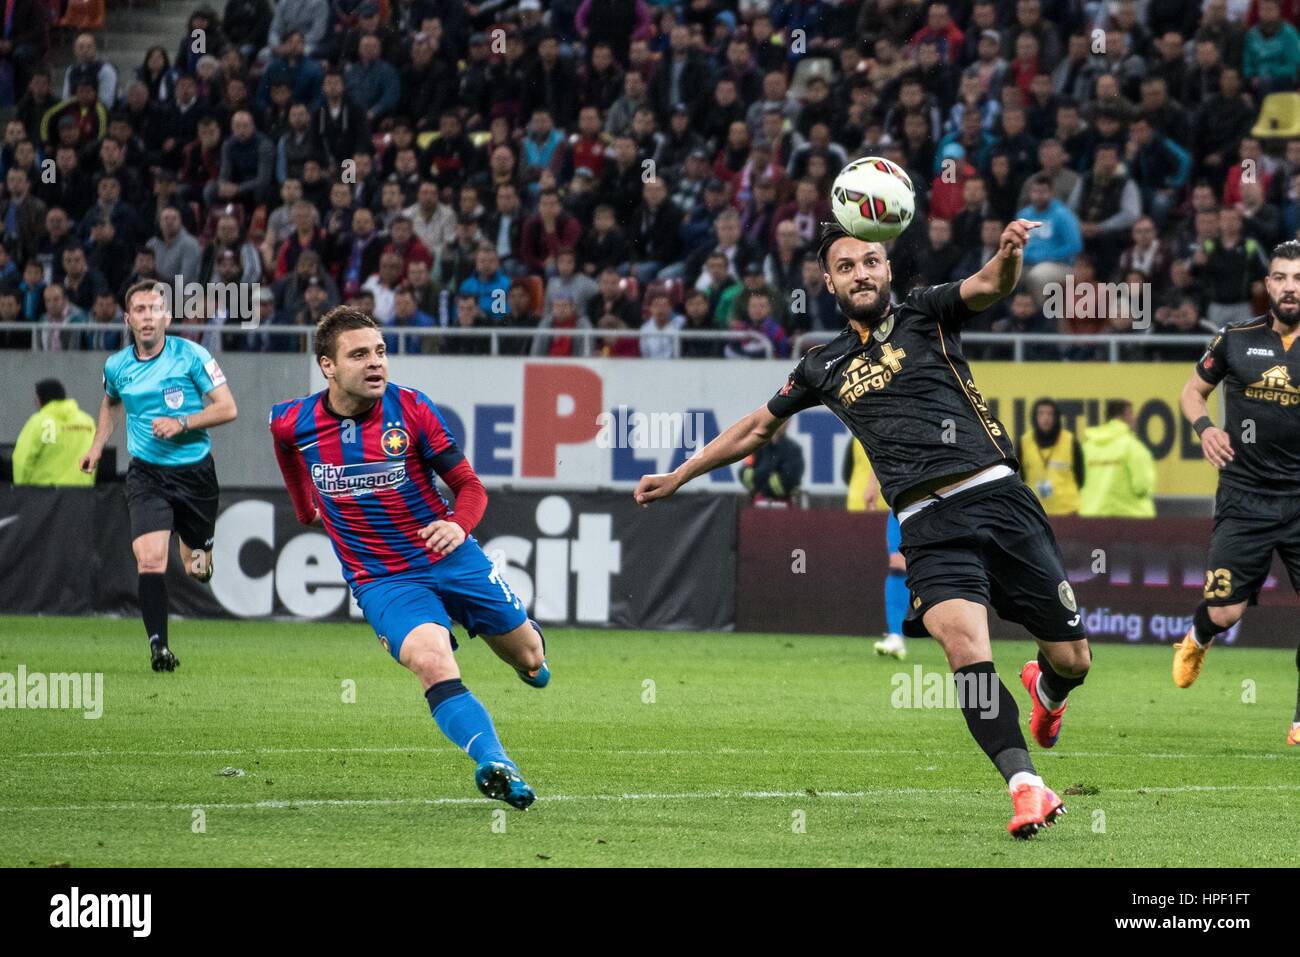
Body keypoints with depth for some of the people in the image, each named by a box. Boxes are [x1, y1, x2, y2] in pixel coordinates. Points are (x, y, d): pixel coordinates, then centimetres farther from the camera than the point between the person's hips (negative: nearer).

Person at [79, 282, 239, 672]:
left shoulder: (191, 355, -9)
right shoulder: (116, 366, 1)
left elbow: (227, 408, -8)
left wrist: (182, 424, -19)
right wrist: (97, 446, 19)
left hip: (194, 474, -1)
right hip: (146, 475, 1)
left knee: (197, 570, 13)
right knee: (150, 560, -20)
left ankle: (200, 551, 49)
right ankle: (158, 645, -22)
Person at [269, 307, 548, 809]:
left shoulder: (411, 410, -12)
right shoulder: (291, 423, -9)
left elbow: (470, 485, -6)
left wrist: (459, 526, -28)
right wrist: (306, 505, 29)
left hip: (449, 557, 1)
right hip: (382, 580, -1)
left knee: (528, 657, 15)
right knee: (432, 662, -31)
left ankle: (529, 640, 53)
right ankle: (494, 765, -40)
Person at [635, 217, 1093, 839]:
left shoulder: (924, 315, 12)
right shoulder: (824, 366, 19)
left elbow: (990, 286, -9)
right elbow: (757, 429, 34)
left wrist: (1009, 254, -33)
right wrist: (678, 478, 37)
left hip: (996, 492, -1)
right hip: (929, 524, 1)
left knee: (1072, 660, -1)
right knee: (965, 643, -28)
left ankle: (1044, 691, 37)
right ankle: (1026, 788, -30)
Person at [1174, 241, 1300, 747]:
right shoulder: (1236, 339, 2)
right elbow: (1193, 390, 16)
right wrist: (1204, 426, -4)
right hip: (1244, 497, 0)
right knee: (1224, 612, -5)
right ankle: (1197, 639, 33)